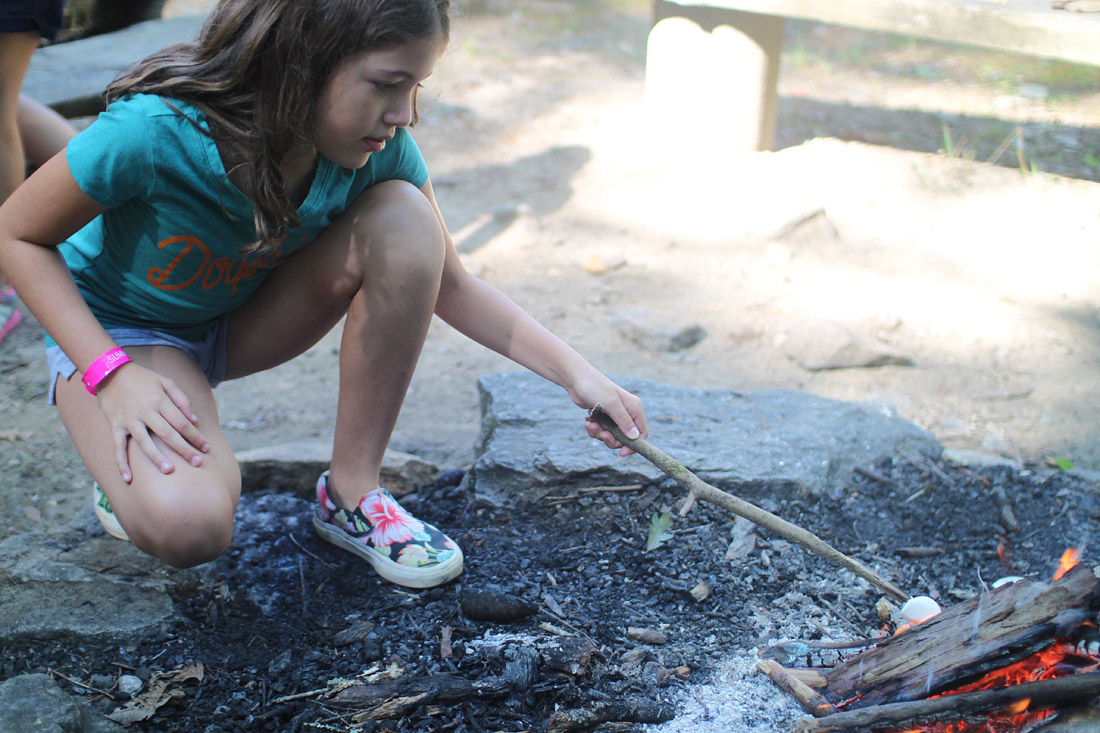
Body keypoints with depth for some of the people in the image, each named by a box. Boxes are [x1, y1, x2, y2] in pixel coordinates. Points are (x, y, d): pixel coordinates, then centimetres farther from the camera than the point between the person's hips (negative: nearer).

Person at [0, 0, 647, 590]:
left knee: (405, 216, -24)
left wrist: (577, 373, -17)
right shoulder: (156, 132, -34)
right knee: (188, 527, -35)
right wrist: (112, 375, -30)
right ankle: (129, 467, 5)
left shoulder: (379, 151, -21)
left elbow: (451, 286, -8)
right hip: (115, 329, -4)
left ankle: (352, 494, -12)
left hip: (244, 320, 4)